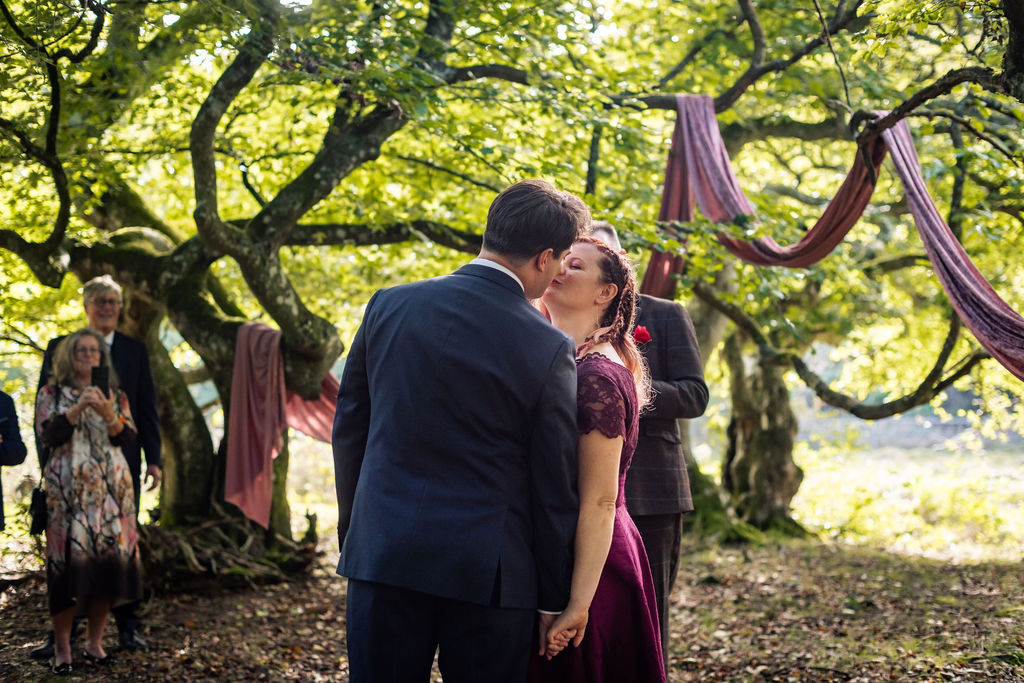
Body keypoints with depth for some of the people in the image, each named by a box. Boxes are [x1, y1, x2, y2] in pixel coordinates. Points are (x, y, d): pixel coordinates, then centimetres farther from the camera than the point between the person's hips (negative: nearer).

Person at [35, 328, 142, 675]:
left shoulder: (115, 395, 14)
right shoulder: (52, 393, 7)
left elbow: (127, 437, 5)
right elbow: (48, 433, -7)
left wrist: (109, 415, -13)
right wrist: (79, 407, -17)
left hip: (111, 489, 3)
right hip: (68, 489, -3)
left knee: (108, 560, -1)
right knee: (69, 560, -9)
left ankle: (94, 643, 11)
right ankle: (62, 648, -1)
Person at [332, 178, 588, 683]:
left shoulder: (388, 306, 1)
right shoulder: (548, 348, -9)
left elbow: (348, 429, 8)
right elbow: (554, 486, -4)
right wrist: (553, 599, 5)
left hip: (382, 553, 3)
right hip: (486, 570, -2)